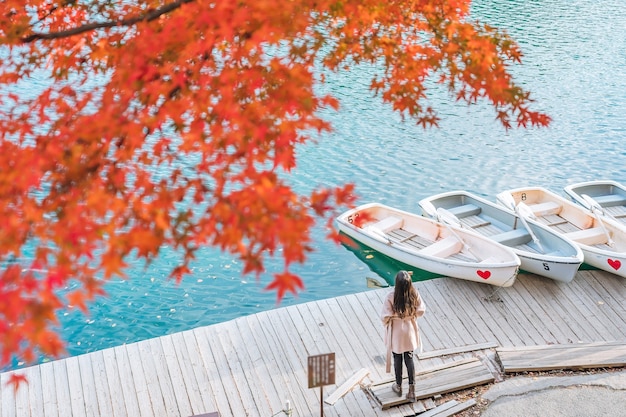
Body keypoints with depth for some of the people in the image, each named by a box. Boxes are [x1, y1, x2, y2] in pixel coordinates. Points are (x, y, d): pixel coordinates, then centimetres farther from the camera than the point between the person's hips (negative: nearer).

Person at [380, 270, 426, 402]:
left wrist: (387, 324, 0)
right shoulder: (414, 294, -17)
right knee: (409, 359, 16)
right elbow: (421, 311, -5)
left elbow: (385, 316, -22)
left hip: (396, 333, -2)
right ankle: (411, 389, 16)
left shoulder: (391, 297, -27)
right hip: (410, 331, 2)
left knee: (397, 359, 18)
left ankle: (398, 386, 34)